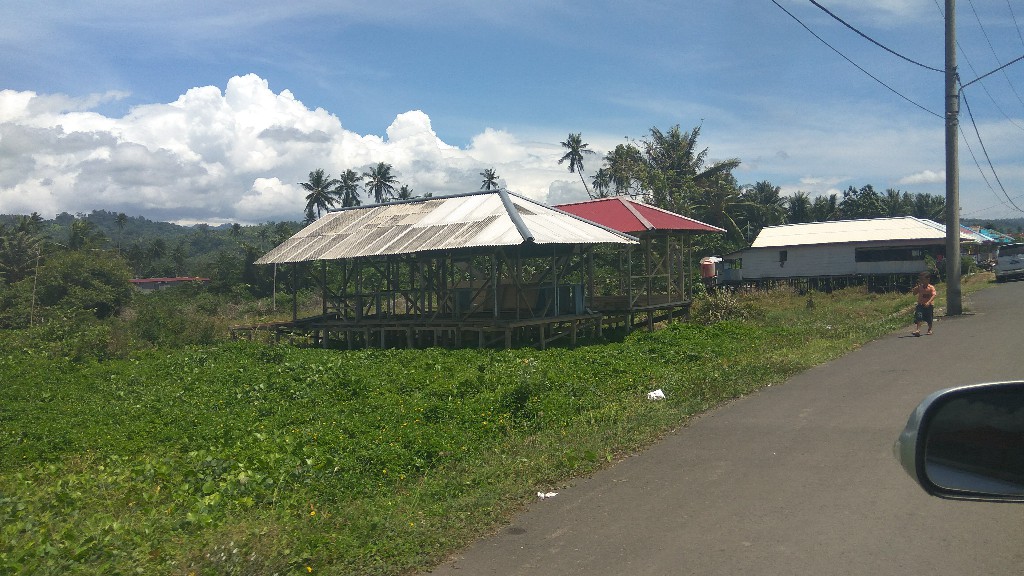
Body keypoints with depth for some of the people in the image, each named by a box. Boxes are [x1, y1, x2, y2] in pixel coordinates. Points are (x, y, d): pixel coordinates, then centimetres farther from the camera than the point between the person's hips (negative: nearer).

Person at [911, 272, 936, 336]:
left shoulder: (931, 287, -9)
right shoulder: (919, 287, 2)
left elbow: (933, 295, -18)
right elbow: (914, 293, 5)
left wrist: (929, 302, -31)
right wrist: (917, 286, -7)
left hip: (929, 305, -2)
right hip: (920, 305, 2)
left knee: (929, 320, 13)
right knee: (918, 318, -15)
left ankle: (929, 330, 34)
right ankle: (918, 330, -19)